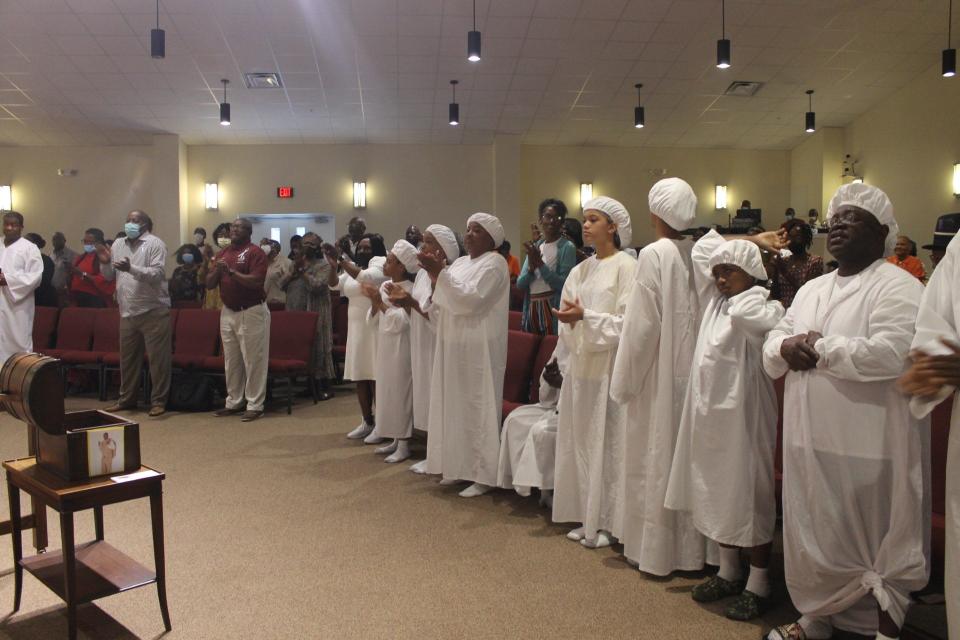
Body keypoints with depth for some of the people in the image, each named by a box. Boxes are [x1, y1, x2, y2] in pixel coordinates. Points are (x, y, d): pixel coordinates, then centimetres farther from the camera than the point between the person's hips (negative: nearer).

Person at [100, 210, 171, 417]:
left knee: (158, 358, -2)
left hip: (153, 311, -6)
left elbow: (156, 274, -17)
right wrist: (105, 263, -4)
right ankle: (127, 398, 27)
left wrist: (131, 268, -28)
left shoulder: (155, 244, -5)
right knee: (127, 357, 15)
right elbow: (109, 276, 16)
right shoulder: (118, 244, 13)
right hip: (128, 312, 6)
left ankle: (158, 401, 6)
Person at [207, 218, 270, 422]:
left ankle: (255, 405, 3)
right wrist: (217, 271, -10)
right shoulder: (222, 253, 13)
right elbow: (209, 284, 10)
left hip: (251, 312, -7)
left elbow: (256, 281, -20)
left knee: (253, 360, -2)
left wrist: (231, 271, -24)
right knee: (231, 361, 12)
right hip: (228, 312, 7)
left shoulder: (255, 252, -7)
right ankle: (234, 402, 22)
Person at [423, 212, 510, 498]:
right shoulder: (460, 263, 15)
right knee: (456, 405, 11)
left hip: (479, 348, -8)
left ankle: (483, 475, 4)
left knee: (478, 407, -4)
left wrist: (440, 273, -21)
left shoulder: (494, 263, -9)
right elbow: (444, 304, 12)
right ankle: (459, 465, 21)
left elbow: (470, 299, -22)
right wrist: (436, 276, -3)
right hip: (454, 346, 8)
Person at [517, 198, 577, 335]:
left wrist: (540, 264, -17)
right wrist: (531, 267, -13)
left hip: (553, 309, -5)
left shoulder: (567, 247, -5)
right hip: (531, 308, 5)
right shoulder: (535, 246, 11)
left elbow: (564, 284, -15)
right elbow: (520, 283, 6)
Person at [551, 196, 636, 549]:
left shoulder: (627, 267, -7)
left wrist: (585, 317, -20)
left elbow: (627, 321, -14)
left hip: (610, 367, -7)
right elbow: (567, 322, 11)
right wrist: (570, 320, -10)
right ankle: (587, 517, 21)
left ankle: (609, 523, 10)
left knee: (608, 442, -1)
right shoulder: (580, 270, 13)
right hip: (581, 364, 7)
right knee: (581, 441, 10)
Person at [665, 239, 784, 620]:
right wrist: (743, 243, 9)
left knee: (748, 493, 3)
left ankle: (758, 584, 16)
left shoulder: (763, 309, -12)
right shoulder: (716, 302, 9)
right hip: (710, 410, 8)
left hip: (743, 412, -7)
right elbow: (701, 249, 16)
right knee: (718, 492, 15)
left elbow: (742, 312, -36)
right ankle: (728, 571, 30)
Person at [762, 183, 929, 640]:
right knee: (814, 534, 18)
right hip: (810, 440, 7)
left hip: (868, 446, -7)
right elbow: (770, 348, 14)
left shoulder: (897, 287, -10)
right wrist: (785, 346, -10)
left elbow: (891, 354, -26)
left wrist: (818, 348, -16)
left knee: (879, 542, 7)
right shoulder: (811, 290, 14)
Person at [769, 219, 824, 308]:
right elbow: (775, 295, 4)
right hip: (782, 308, 3)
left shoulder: (815, 261, -2)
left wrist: (786, 273, -16)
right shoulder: (782, 261, 8)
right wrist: (774, 271, -7)